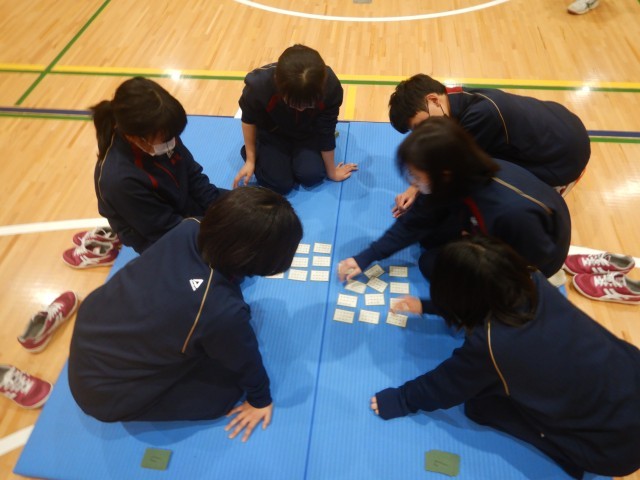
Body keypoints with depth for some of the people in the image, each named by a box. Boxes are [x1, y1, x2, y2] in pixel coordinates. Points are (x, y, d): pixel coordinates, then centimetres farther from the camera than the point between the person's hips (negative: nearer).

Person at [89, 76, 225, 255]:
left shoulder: (160, 136, -17)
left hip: (187, 205, 7)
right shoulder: (120, 179, -36)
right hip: (166, 240, -6)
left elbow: (194, 177, -3)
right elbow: (169, 229, -26)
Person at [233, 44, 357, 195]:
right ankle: (256, 151, 17)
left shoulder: (330, 87, -35)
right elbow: (249, 120, -14)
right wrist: (250, 160, -3)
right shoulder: (259, 85, -38)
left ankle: (295, 152, 16)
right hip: (272, 133, -1)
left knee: (311, 175, -18)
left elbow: (326, 132, -18)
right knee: (280, 184, -13)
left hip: (307, 133, 2)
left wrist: (331, 171, -3)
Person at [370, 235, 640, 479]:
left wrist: (400, 399, 6)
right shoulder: (532, 281, -14)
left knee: (481, 403, -2)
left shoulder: (489, 344, -31)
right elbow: (485, 304, 9)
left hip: (617, 444, -6)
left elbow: (441, 388, -11)